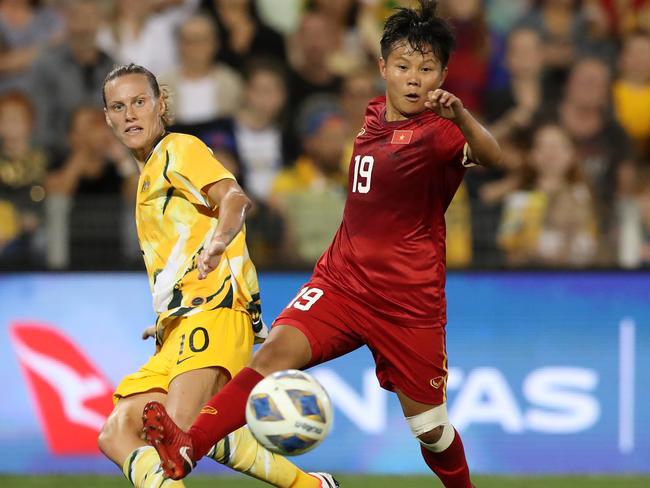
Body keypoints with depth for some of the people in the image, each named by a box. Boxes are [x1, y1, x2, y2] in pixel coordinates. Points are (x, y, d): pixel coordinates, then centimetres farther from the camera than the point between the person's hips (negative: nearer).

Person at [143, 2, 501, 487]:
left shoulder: (438, 131, -14)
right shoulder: (373, 116, 8)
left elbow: (490, 156, -38)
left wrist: (461, 116, -56)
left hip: (409, 302, -4)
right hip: (342, 279, 5)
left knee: (429, 425, 5)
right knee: (278, 348, -20)